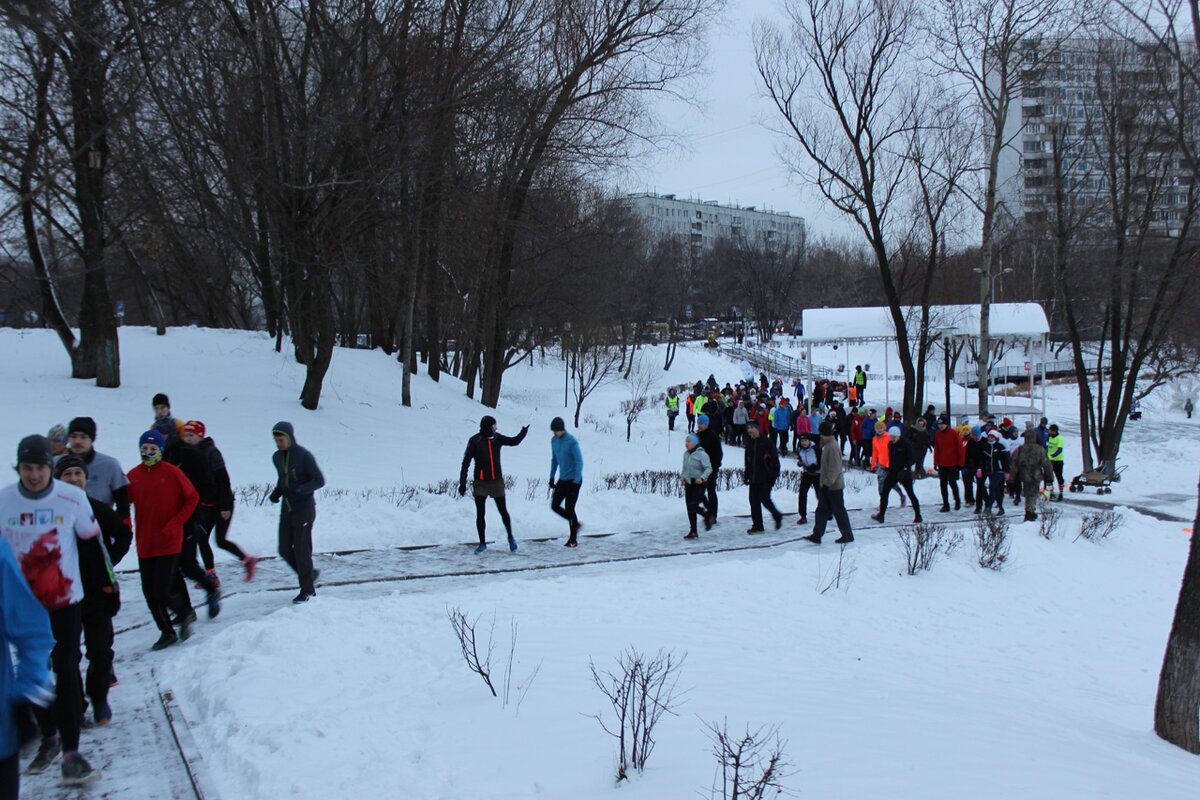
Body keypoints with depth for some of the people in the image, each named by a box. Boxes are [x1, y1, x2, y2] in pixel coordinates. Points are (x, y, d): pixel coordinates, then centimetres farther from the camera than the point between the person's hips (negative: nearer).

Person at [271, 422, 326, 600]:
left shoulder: (304, 456, -14)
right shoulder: (277, 457, 6)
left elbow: (320, 480, -13)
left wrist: (299, 490, -27)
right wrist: (277, 491, 1)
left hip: (304, 509, -7)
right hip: (286, 509, 7)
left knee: (301, 550, -4)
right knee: (285, 549, 6)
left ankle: (307, 590, 8)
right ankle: (309, 574, 28)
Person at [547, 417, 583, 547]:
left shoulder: (572, 441, -18)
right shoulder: (554, 440, 3)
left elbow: (579, 462, -17)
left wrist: (576, 481, -20)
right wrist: (552, 477, 13)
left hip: (573, 480, -7)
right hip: (562, 480, 7)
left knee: (569, 509, -5)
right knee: (554, 506, 5)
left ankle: (573, 539, 6)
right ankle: (575, 523, 25)